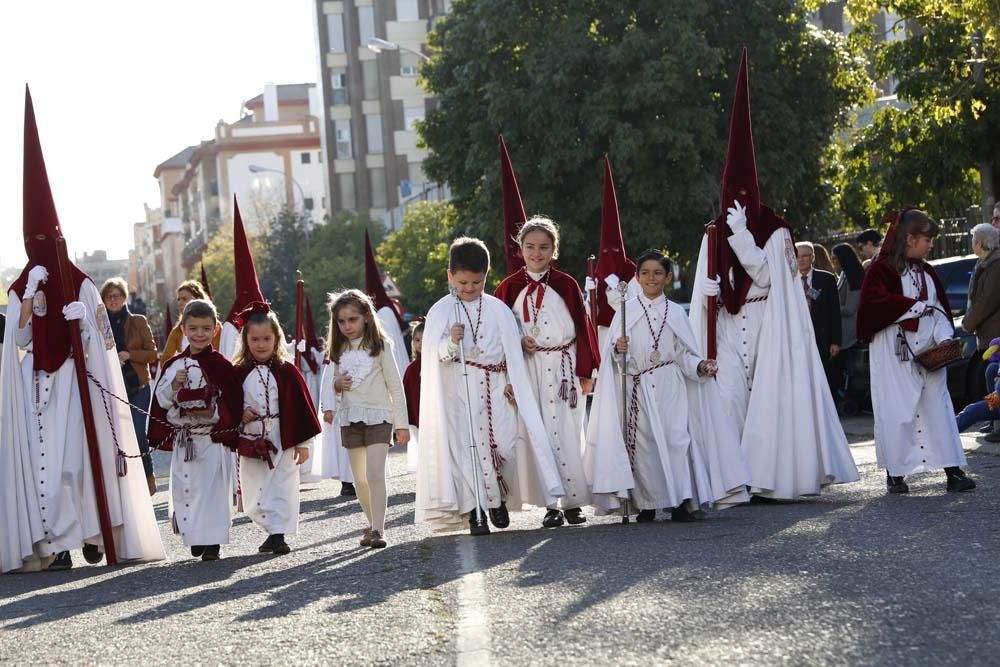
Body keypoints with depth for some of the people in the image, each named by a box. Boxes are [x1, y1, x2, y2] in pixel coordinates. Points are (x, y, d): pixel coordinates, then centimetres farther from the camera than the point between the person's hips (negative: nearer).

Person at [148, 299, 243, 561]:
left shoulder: (221, 365, -4)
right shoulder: (173, 365, 7)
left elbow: (234, 405, -4)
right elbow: (161, 400, 6)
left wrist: (213, 413, -20)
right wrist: (174, 385, -11)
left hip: (213, 438, -4)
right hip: (182, 439, 4)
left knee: (212, 488, -6)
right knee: (184, 488, 7)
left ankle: (212, 541, -1)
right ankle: (194, 537, 22)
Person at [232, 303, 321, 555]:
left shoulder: (287, 372, -2)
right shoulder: (238, 373, 2)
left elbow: (302, 406, 0)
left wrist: (304, 442, -2)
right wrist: (240, 414, -12)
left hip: (282, 442, -2)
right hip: (250, 444, 2)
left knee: (282, 488, -5)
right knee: (255, 493, 6)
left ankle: (278, 534, -4)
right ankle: (275, 531, 18)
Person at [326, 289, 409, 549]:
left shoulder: (380, 346, -4)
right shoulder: (338, 351, 8)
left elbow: (395, 385, -2)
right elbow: (332, 386, 19)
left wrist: (402, 423, -3)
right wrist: (337, 385, -7)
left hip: (378, 417, -5)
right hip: (350, 419, 5)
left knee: (375, 475, -16)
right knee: (360, 479, 8)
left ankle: (377, 530, -18)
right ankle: (373, 524, 21)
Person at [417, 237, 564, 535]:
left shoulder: (499, 309, 8)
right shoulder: (441, 311, 2)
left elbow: (512, 349, 8)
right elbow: (436, 354, -4)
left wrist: (511, 383, -1)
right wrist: (452, 342, -24)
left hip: (495, 389, 2)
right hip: (458, 391, -2)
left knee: (503, 443, -6)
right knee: (466, 446, -6)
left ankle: (498, 499, 16)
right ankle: (473, 511, -2)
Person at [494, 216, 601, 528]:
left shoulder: (566, 285, 2)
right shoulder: (509, 288, 5)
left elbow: (583, 327, 3)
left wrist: (586, 372, 0)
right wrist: (517, 342, -11)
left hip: (564, 369, -1)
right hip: (529, 370, 1)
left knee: (568, 434, -3)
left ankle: (573, 501, 4)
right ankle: (552, 504, 5)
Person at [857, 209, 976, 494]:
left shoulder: (927, 272, 15)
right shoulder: (882, 269, -6)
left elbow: (940, 309, 12)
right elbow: (876, 304, -20)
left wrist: (944, 339, -6)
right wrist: (918, 307, -14)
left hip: (927, 351, 6)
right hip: (895, 353, -6)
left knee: (938, 405, 2)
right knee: (897, 410, -4)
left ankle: (953, 471, 1)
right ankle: (895, 473, 5)